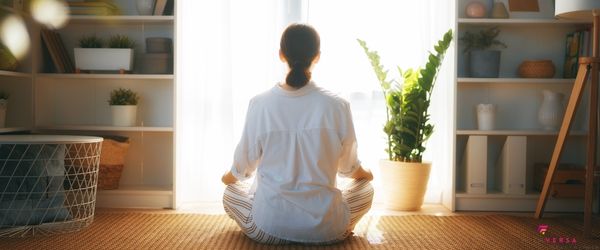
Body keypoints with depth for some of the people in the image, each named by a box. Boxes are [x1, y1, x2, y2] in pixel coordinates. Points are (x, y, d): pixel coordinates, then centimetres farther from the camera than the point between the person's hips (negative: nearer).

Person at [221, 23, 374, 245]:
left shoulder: (260, 104, -10)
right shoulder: (337, 106, -10)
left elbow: (245, 162, 4)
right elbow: (348, 166, 6)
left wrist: (230, 176, 29)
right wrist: (364, 174, 31)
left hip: (268, 228, 0)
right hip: (326, 229, 1)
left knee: (231, 193, 31)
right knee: (365, 188, 30)